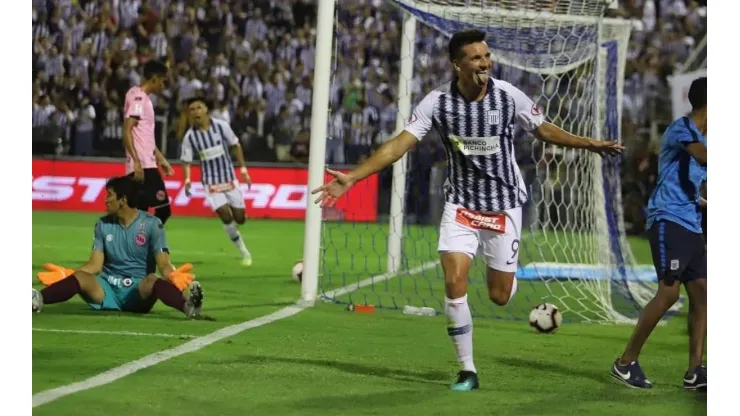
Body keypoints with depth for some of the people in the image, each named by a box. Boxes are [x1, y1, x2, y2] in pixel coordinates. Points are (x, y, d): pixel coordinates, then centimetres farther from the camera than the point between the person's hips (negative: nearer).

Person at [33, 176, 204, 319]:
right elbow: (95, 265, 7)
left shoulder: (151, 224, -2)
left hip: (140, 290, -3)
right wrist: (66, 275, -9)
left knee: (152, 280, -37)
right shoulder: (103, 225, 9)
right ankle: (38, 299, -51)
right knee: (79, 277, -27)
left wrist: (173, 275, -31)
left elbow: (163, 264, -8)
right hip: (108, 288, 3)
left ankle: (187, 306, -66)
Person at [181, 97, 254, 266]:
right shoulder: (190, 136, -10)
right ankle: (244, 252, 2)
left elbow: (235, 146, 3)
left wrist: (243, 169, 1)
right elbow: (186, 161, -2)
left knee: (240, 218, 2)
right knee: (226, 216, -15)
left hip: (229, 178, 2)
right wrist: (187, 179, -18)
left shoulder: (221, 126, -9)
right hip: (211, 182, -2)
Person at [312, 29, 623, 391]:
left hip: (504, 205, 0)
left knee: (499, 296, 2)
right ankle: (468, 371, -2)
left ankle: (504, 272, 42)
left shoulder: (508, 96, -12)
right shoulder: (438, 102, -13)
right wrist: (351, 178, -25)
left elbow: (545, 130, 4)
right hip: (461, 204, 0)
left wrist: (590, 144, -3)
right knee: (454, 283, -15)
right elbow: (400, 144, -16)